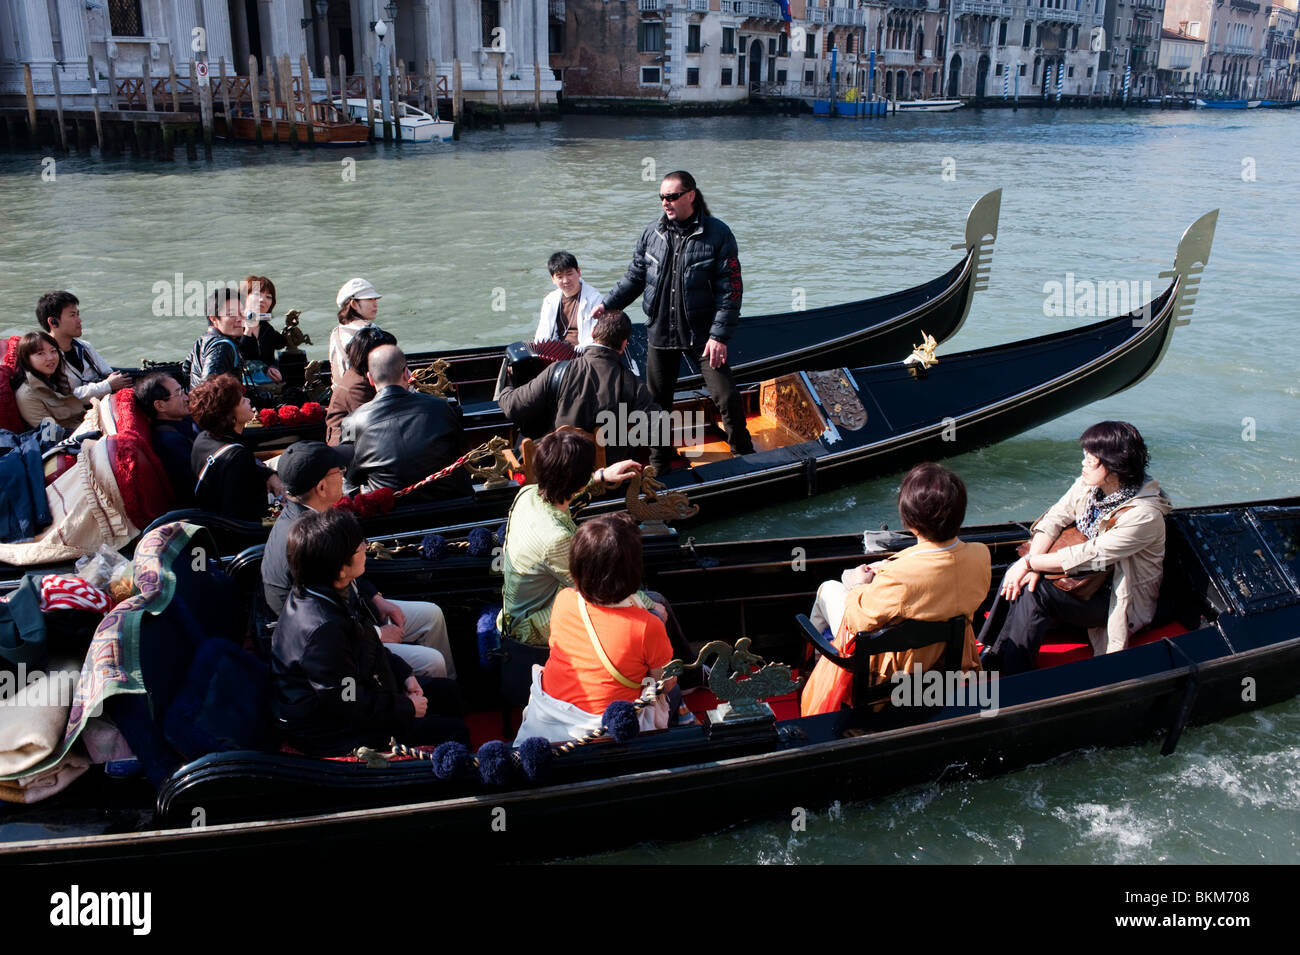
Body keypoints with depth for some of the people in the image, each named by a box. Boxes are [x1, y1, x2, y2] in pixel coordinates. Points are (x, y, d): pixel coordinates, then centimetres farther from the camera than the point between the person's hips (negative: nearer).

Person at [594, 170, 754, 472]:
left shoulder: (718, 234, -8)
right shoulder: (652, 234, 3)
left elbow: (729, 290, -10)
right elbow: (634, 278, 12)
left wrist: (719, 336, -17)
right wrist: (607, 304, -2)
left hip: (702, 333, -3)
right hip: (661, 333, 4)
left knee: (727, 397, -3)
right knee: (657, 401, 10)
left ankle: (745, 455, 21)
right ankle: (659, 463, 29)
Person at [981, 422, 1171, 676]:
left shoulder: (1144, 515, -28)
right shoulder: (1088, 484, -7)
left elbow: (1090, 557, -29)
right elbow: (1053, 519, -7)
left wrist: (1030, 563, -24)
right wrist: (1032, 564, -23)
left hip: (1124, 601, -7)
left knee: (1036, 593, -27)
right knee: (1018, 576, -19)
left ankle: (1010, 681, -16)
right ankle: (994, 653, -10)